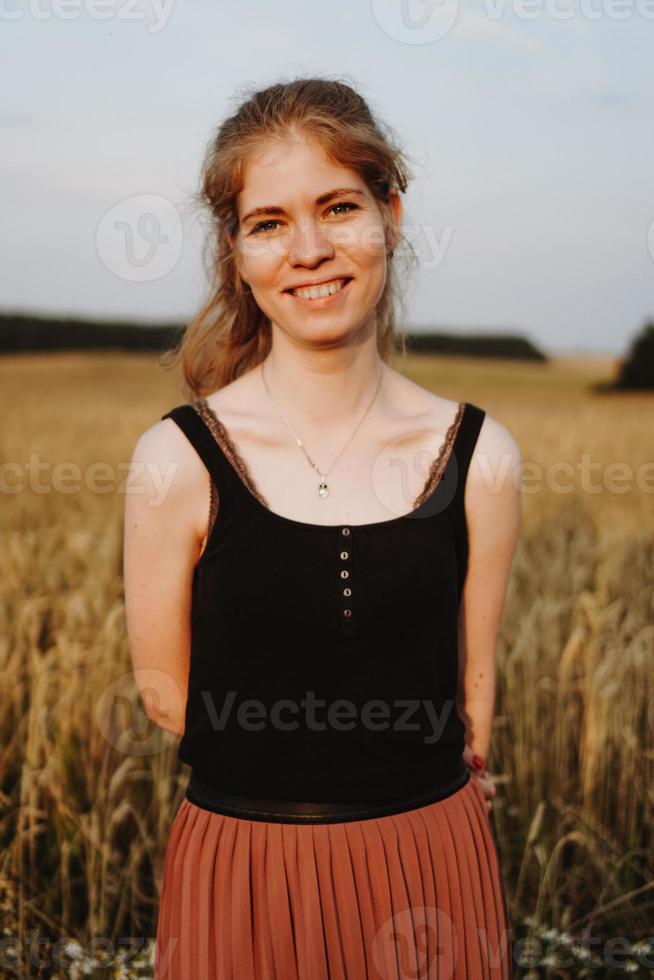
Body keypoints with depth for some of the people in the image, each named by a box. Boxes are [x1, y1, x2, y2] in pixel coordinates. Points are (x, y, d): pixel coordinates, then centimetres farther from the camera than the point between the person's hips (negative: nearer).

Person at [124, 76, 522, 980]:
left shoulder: (479, 456, -7)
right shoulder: (179, 460, -12)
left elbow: (472, 694, 2)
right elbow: (167, 693, -5)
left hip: (430, 874, 2)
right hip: (242, 879, -1)